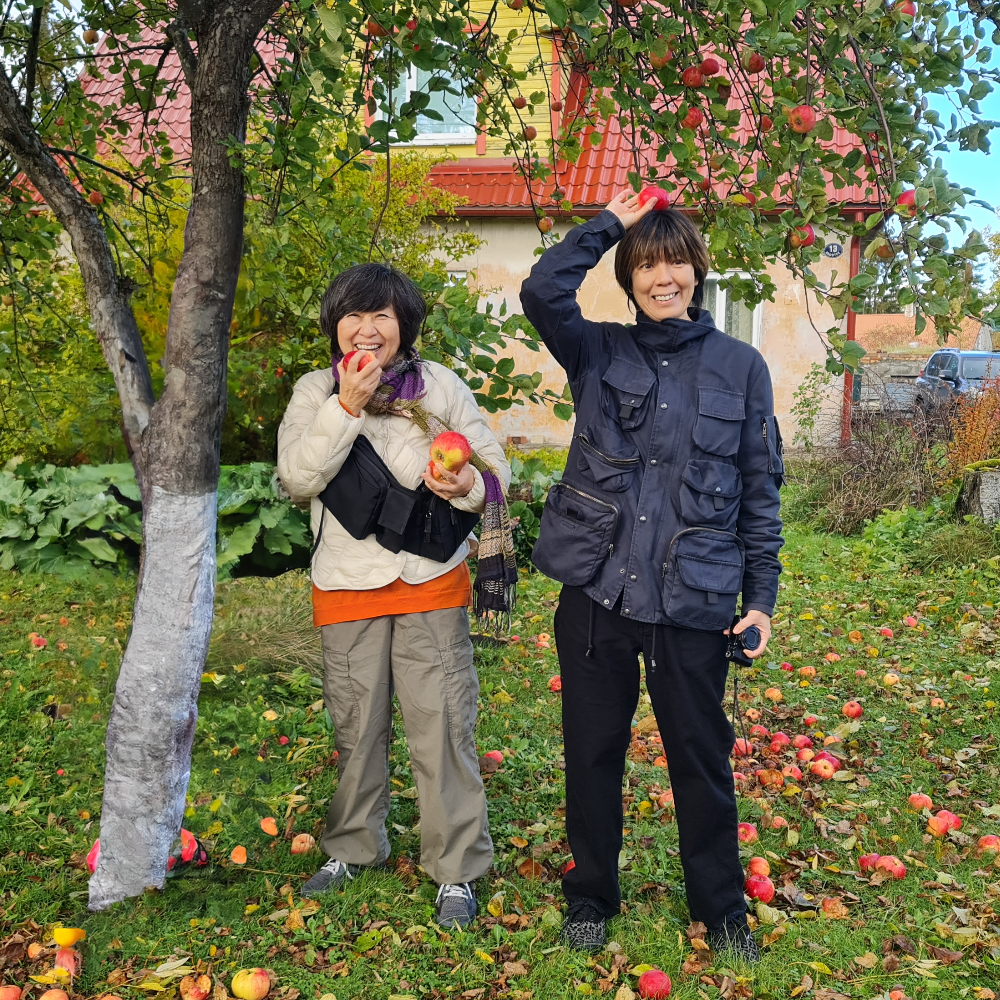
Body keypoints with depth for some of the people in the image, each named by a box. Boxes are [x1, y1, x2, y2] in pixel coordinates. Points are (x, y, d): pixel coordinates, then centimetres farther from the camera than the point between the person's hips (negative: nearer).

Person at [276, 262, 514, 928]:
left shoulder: (440, 385, -1)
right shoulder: (315, 391, 1)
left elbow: (494, 466, 2)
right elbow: (297, 478, -12)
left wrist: (468, 487, -21)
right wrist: (347, 406, -21)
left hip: (432, 583, -1)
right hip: (347, 586, 2)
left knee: (442, 727, -1)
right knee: (357, 726, 14)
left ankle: (458, 870, 12)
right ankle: (354, 848, 35)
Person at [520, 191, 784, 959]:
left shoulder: (741, 366, 4)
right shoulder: (599, 352, 5)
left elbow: (760, 489, 5)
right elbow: (543, 292, -14)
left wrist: (762, 596, 2)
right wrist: (608, 223, -4)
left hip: (693, 601, 0)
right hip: (596, 588, 1)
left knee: (702, 754, 10)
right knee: (593, 750, 12)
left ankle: (721, 907, 32)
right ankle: (592, 894, 33)